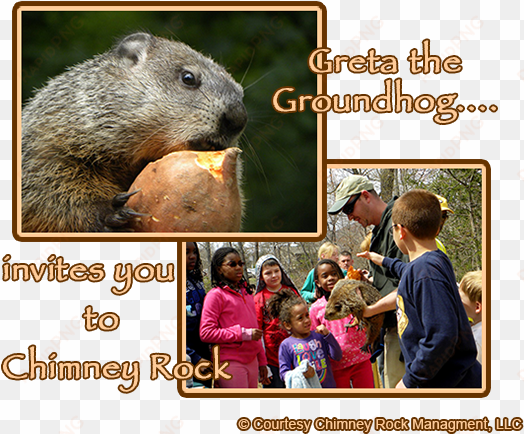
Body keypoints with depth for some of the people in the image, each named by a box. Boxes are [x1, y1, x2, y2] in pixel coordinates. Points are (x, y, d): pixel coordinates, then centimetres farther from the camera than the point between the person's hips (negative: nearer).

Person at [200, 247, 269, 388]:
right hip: (230, 363, -7)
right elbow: (206, 333, -14)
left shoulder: (246, 293, 17)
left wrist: (262, 361, 20)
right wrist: (243, 334, -16)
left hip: (252, 361, 7)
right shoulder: (215, 295, -5)